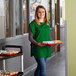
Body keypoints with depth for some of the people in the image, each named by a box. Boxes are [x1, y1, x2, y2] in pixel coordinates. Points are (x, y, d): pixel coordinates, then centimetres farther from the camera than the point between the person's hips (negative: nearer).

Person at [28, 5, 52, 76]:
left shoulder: (47, 24, 12)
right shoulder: (33, 24, -6)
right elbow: (30, 38, -7)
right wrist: (37, 43, -24)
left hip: (46, 48, 6)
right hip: (37, 48, -6)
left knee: (40, 66, 12)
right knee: (43, 67, -12)